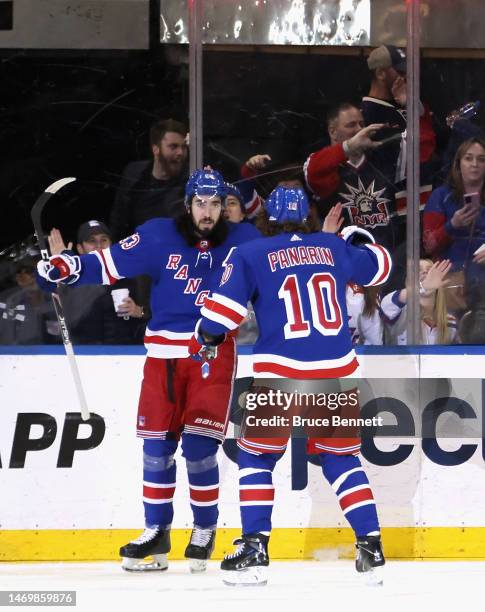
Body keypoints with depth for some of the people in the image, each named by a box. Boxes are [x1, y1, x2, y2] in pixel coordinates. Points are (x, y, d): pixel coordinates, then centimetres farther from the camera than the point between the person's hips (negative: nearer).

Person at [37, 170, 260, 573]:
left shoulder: (242, 240, 1)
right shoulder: (159, 236, -1)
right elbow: (110, 264, -3)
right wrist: (67, 267, -17)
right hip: (164, 353, 1)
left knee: (199, 447, -8)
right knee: (157, 445, 2)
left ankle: (205, 530, 10)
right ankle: (156, 532, 15)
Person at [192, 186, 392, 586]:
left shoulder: (250, 256, 1)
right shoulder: (334, 248, 12)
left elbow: (223, 308, -5)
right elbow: (379, 267, 28)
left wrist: (204, 342, 15)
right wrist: (358, 239, 48)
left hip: (281, 375, -3)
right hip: (336, 372, 3)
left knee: (257, 457, 12)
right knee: (341, 458, 17)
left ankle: (255, 548, 2)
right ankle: (371, 544, 9)